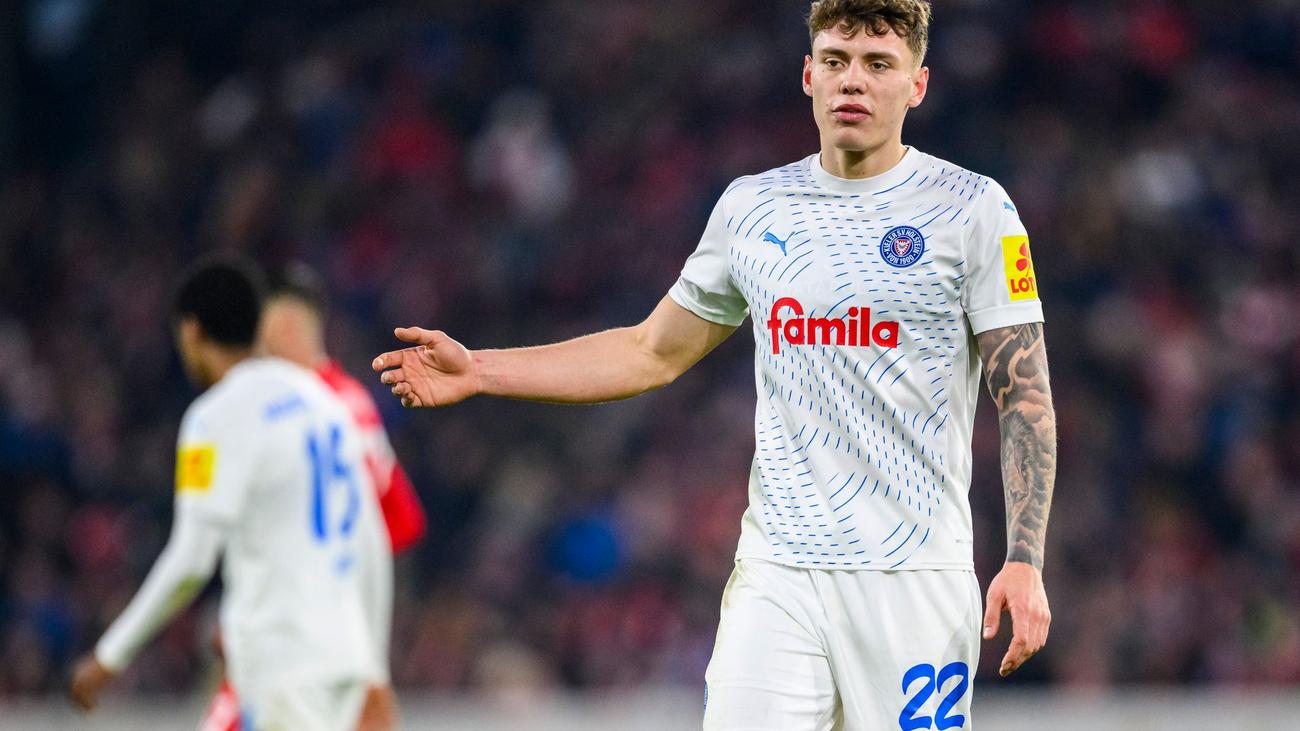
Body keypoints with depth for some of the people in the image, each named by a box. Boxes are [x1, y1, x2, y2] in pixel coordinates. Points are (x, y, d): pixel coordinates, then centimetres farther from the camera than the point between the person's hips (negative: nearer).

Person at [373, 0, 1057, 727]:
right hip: (776, 574, 3)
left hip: (913, 579, -3)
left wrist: (1025, 563, -13)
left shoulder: (973, 208, 0)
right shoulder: (752, 207, 11)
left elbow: (1026, 398, -3)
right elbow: (655, 352, 22)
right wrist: (477, 370, 15)